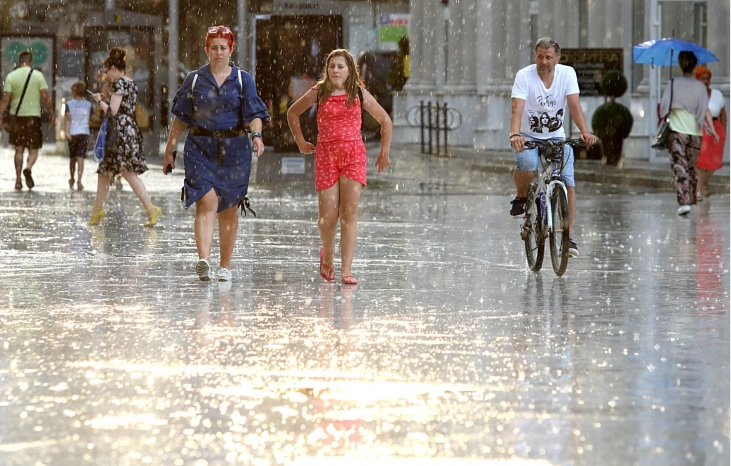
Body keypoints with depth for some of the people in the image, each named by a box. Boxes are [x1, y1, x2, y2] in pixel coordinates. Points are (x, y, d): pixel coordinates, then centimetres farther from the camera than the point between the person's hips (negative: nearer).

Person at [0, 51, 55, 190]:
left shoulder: (11, 76, 0)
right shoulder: (38, 75, -2)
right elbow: (46, 98, -5)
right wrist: (51, 114, 6)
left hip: (16, 116, 1)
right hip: (33, 116, -1)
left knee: (19, 149, 11)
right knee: (33, 149, 5)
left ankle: (18, 180, 6)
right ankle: (28, 168, -25)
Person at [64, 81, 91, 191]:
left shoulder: (69, 104, -2)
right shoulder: (88, 105, 4)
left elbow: (68, 119, -11)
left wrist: (67, 131, -16)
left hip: (72, 133, 0)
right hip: (84, 133, 0)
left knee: (72, 158, 16)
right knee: (80, 157, -8)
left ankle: (72, 180, 31)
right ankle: (79, 180, -23)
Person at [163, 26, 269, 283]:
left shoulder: (243, 80, 4)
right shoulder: (194, 79, 6)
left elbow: (254, 114, -4)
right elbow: (181, 117, 10)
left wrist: (256, 135, -25)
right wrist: (169, 150, 10)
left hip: (234, 149, 1)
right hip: (200, 147, -1)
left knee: (228, 209, 7)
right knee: (206, 202, -17)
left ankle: (225, 266, 19)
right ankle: (203, 260, -31)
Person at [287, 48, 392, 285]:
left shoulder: (359, 94, 5)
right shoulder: (318, 93, 5)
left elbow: (385, 120, 16)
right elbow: (292, 113, 21)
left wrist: (384, 152, 16)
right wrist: (300, 142, 16)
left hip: (354, 154, 0)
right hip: (326, 154, 0)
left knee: (349, 213, -10)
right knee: (328, 216, -3)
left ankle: (347, 271, -12)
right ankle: (327, 255, 29)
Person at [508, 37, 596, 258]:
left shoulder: (567, 73, -10)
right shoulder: (524, 76, -17)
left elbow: (574, 105, -20)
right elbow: (517, 109, -28)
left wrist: (585, 132, -37)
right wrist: (515, 135, -48)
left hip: (556, 138, 2)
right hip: (528, 136, -2)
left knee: (568, 184, -14)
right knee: (527, 164, -35)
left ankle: (568, 236, -5)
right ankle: (520, 198, -3)